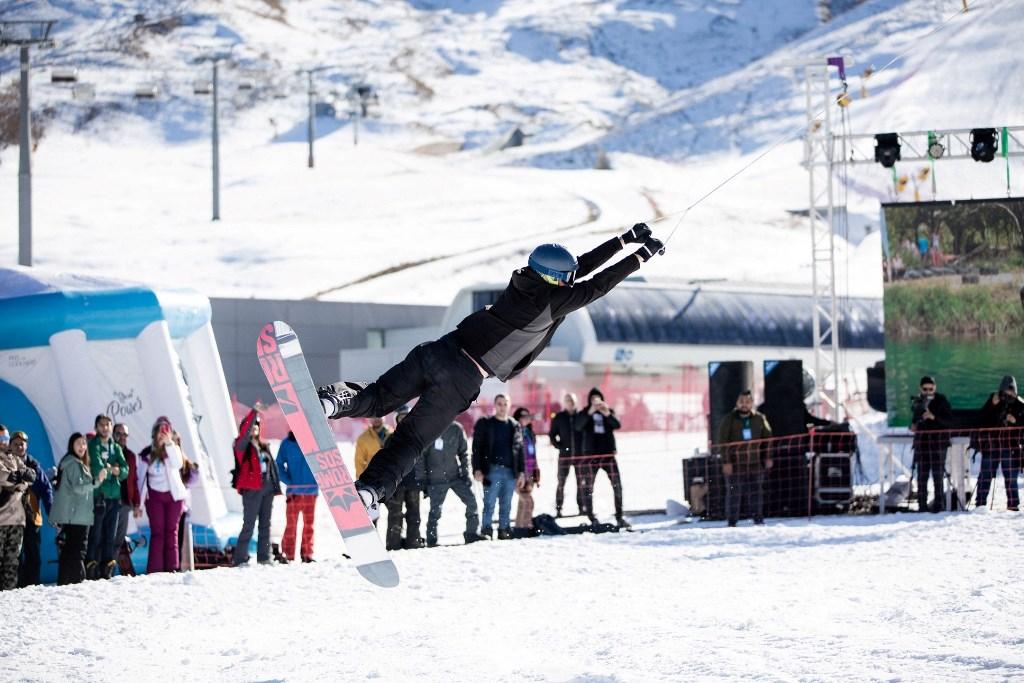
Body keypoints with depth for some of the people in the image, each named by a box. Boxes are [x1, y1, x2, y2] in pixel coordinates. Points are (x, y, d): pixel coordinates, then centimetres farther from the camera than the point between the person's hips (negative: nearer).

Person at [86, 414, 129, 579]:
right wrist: (111, 469, 0)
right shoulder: (93, 446, -1)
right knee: (96, 535, -8)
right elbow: (97, 468, -14)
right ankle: (91, 568, -8)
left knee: (111, 536, 6)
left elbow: (125, 470, 6)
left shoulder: (116, 448, 16)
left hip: (114, 496, 6)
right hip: (98, 496, -6)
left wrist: (117, 471, -12)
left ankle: (107, 570, 10)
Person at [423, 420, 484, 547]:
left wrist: (465, 473, 0)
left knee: (471, 502, -4)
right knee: (435, 509, -2)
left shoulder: (456, 429, 1)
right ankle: (431, 540, 8)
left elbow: (464, 452, 9)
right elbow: (422, 455, -4)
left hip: (455, 475, 3)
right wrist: (423, 478, -7)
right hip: (436, 479, -3)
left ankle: (471, 533, 7)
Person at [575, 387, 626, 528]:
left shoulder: (608, 412, 11)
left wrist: (607, 414, -24)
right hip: (591, 454, -1)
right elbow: (578, 426, -15)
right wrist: (590, 412, -28)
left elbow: (617, 425, -6)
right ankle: (591, 518, 3)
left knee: (617, 485, -5)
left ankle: (619, 517, 0)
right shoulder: (584, 414, 5)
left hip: (608, 453, 1)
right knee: (588, 488, -3)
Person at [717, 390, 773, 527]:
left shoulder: (759, 419, 7)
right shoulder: (729, 419, -2)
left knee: (756, 492, 5)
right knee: (734, 493, -2)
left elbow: (767, 438, 15)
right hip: (735, 463, -3)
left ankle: (758, 519, 14)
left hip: (755, 463, 3)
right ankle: (732, 522, 2)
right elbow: (723, 442, -5)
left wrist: (767, 457, 7)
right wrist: (726, 461, -12)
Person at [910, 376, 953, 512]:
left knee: (938, 474, -6)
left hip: (938, 441, -5)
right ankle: (922, 504, 10)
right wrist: (913, 425, 6)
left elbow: (949, 421, -8)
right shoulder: (917, 401, 12)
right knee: (922, 475, 5)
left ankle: (939, 504, -3)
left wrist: (934, 417, -22)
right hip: (921, 442, 5)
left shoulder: (941, 401, -3)